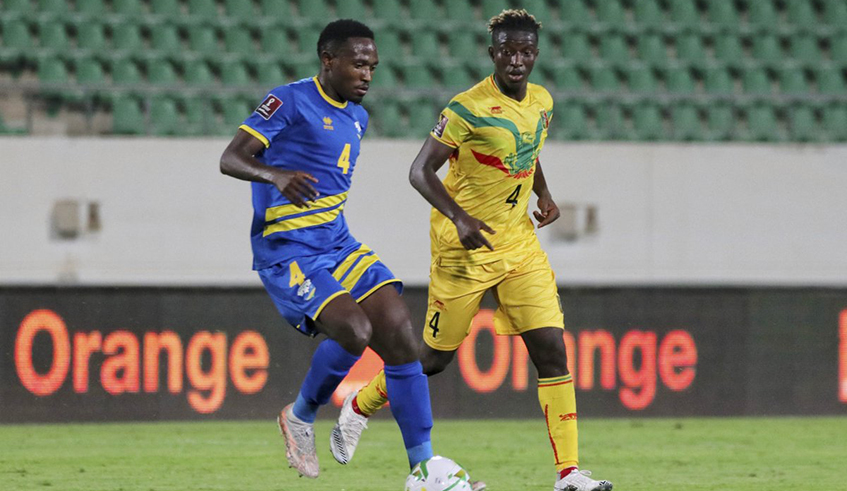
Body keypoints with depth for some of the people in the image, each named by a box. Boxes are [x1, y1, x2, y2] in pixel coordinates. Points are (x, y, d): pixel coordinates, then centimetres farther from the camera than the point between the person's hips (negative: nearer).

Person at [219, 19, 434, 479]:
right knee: (354, 331, -26)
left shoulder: (356, 118, 16)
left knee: (401, 337, -8)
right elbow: (230, 159, -15)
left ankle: (423, 468, -6)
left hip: (338, 246, 8)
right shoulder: (291, 101, -9)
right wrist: (278, 175, -33)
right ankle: (300, 418, 2)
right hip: (286, 251, -8)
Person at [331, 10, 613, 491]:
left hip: (519, 242, 5)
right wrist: (459, 218, -33)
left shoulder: (541, 102, 4)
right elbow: (421, 171, -19)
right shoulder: (468, 109, -17)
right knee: (435, 356, 6)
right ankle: (359, 407, 34)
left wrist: (544, 195, 7)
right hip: (466, 247, -5)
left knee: (551, 348, -8)